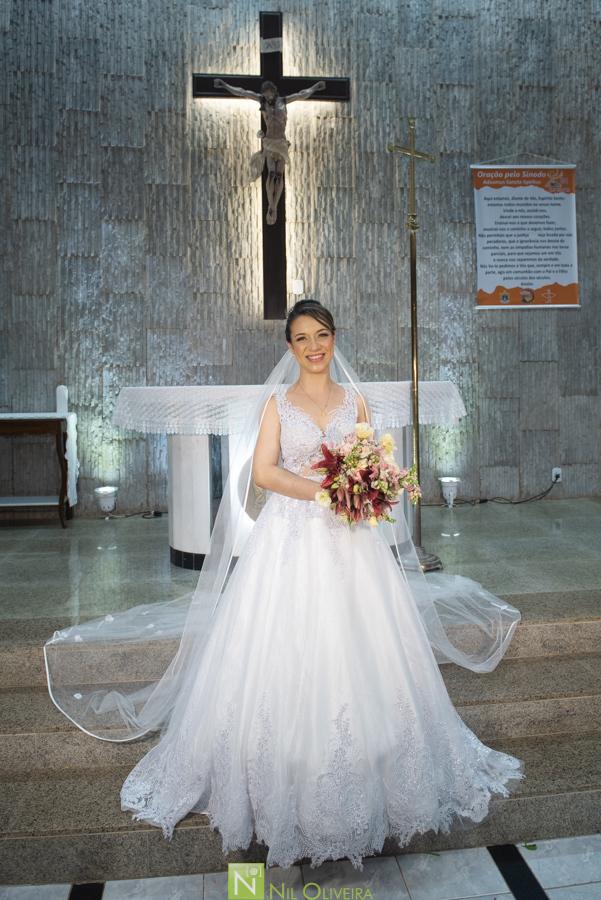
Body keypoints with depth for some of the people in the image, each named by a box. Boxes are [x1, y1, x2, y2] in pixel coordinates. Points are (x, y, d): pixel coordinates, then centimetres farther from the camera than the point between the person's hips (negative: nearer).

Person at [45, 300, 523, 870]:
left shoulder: (354, 399, 12)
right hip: (290, 539, -1)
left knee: (356, 648, 4)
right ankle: (287, 790, 15)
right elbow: (263, 470, -4)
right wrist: (324, 491, -16)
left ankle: (363, 777, 22)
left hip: (350, 541, 2)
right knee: (286, 656, -1)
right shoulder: (278, 401, 6)